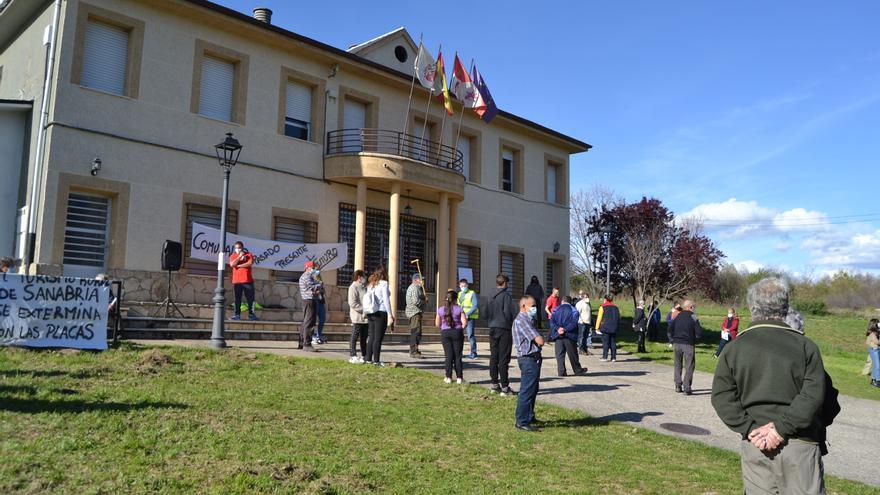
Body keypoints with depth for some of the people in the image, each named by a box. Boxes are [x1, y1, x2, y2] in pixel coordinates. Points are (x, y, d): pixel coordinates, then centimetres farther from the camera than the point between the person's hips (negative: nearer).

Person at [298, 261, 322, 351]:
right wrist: (319, 284, -6)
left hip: (307, 301, 11)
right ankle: (307, 344, -10)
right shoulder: (306, 276, -12)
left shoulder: (305, 276, 22)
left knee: (305, 323, 15)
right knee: (309, 323, -10)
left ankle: (301, 343, 21)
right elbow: (312, 287, -20)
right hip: (310, 301, -11)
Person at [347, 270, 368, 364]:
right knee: (354, 337, -3)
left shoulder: (364, 287, 18)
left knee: (364, 338, 13)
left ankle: (364, 356, 20)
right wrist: (364, 310, -20)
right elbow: (352, 303, -18)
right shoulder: (353, 287, -10)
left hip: (365, 317, 9)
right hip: (357, 317, -9)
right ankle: (353, 356, 0)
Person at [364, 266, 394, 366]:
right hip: (381, 313, -7)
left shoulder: (370, 284, 14)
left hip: (371, 313, 7)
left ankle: (368, 359, 15)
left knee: (371, 337, 12)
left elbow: (367, 298, 10)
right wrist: (390, 315, -11)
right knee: (378, 338, -4)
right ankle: (376, 361, -2)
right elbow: (386, 300, -11)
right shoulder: (383, 283, -6)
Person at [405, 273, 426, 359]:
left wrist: (424, 299, 6)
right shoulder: (415, 288, -15)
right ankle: (413, 352, -15)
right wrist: (424, 301, -10)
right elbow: (415, 301, -26)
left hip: (413, 312, 11)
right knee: (416, 332, -13)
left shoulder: (411, 287, 20)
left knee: (414, 332, 19)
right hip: (415, 312, -11)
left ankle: (413, 350, 30)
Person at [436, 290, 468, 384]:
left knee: (448, 355, 6)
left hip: (445, 333, 2)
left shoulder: (440, 309, 3)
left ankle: (448, 377, 6)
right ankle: (459, 378, 6)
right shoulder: (459, 309, -3)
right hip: (457, 333, -1)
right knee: (457, 355, 5)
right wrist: (460, 328, 8)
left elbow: (437, 324, 6)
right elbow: (465, 323, -10)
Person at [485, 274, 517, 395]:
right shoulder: (506, 295, -9)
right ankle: (504, 387, -2)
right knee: (503, 358, -4)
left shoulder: (491, 297, 11)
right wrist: (514, 327, -3)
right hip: (504, 330, -6)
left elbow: (486, 314, 13)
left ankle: (494, 384, 17)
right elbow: (510, 312, -14)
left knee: (493, 357, 10)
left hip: (492, 329, 6)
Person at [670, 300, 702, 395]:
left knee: (678, 365, 16)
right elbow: (699, 333, -10)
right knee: (689, 366, 2)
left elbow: (670, 330, 10)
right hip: (688, 344, -4)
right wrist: (694, 339, 8)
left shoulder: (677, 317, 8)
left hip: (676, 344, 4)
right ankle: (686, 388, -3)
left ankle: (678, 385, 12)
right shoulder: (693, 317, -6)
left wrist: (673, 340, 14)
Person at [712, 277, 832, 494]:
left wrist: (749, 429, -6)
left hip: (753, 444, 2)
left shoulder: (733, 348, 2)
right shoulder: (805, 346, -3)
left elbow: (722, 397, -2)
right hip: (800, 444, -2)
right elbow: (814, 395, -11)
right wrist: (783, 427, -12)